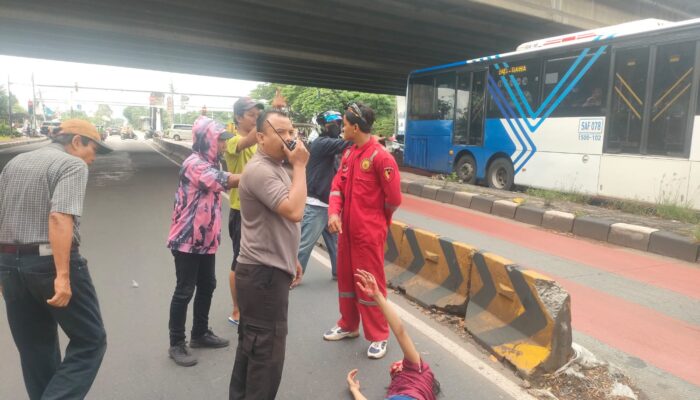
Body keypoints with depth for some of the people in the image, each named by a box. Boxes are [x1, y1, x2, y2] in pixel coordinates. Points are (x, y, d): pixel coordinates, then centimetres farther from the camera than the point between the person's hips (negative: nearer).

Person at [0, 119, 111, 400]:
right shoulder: (73, 165, -8)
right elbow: (59, 217, -23)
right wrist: (62, 275, -26)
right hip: (50, 262, -8)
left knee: (35, 348, 19)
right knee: (89, 341, 5)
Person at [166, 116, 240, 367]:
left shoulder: (210, 164, 12)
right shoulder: (194, 164, -20)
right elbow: (227, 182, -29)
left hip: (206, 240, 9)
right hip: (187, 240, -9)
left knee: (207, 287, 16)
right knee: (184, 291, 0)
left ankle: (200, 334, 32)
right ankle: (176, 344, 14)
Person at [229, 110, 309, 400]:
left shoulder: (275, 167, 14)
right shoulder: (259, 170, -19)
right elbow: (294, 212, -30)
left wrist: (290, 259, 23)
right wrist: (300, 166, -21)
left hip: (268, 269, 10)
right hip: (263, 273, -10)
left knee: (251, 344, 21)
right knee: (267, 351, -1)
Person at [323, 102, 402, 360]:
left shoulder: (380, 157, -17)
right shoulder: (348, 154, 9)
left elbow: (394, 198, -14)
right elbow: (337, 186, 6)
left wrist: (377, 220, 3)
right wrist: (334, 213, -12)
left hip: (369, 233, -8)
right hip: (346, 230, 8)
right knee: (346, 279, 18)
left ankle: (378, 337, 20)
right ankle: (348, 326, 37)